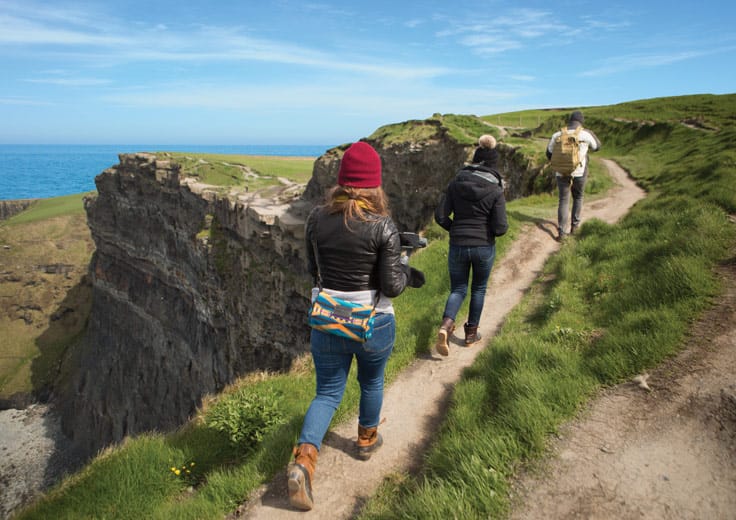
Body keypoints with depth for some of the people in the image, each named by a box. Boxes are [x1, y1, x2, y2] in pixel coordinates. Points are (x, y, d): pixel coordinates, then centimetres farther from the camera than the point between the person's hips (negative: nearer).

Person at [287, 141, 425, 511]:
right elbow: (391, 286, -16)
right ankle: (367, 440, 47)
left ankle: (303, 460, -3)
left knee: (327, 393, 15)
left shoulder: (317, 218, -7)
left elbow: (312, 269, 5)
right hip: (373, 324, -2)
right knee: (371, 382, 25)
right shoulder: (383, 226, -18)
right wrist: (406, 273, 5)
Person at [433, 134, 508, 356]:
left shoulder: (456, 183, -4)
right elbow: (500, 228, -14)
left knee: (458, 289, 15)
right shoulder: (495, 190, -11)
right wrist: (503, 225, 10)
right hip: (484, 247, -1)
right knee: (479, 289, 20)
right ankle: (471, 333, 30)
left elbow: (440, 216, -5)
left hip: (457, 246, 2)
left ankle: (446, 325, -11)